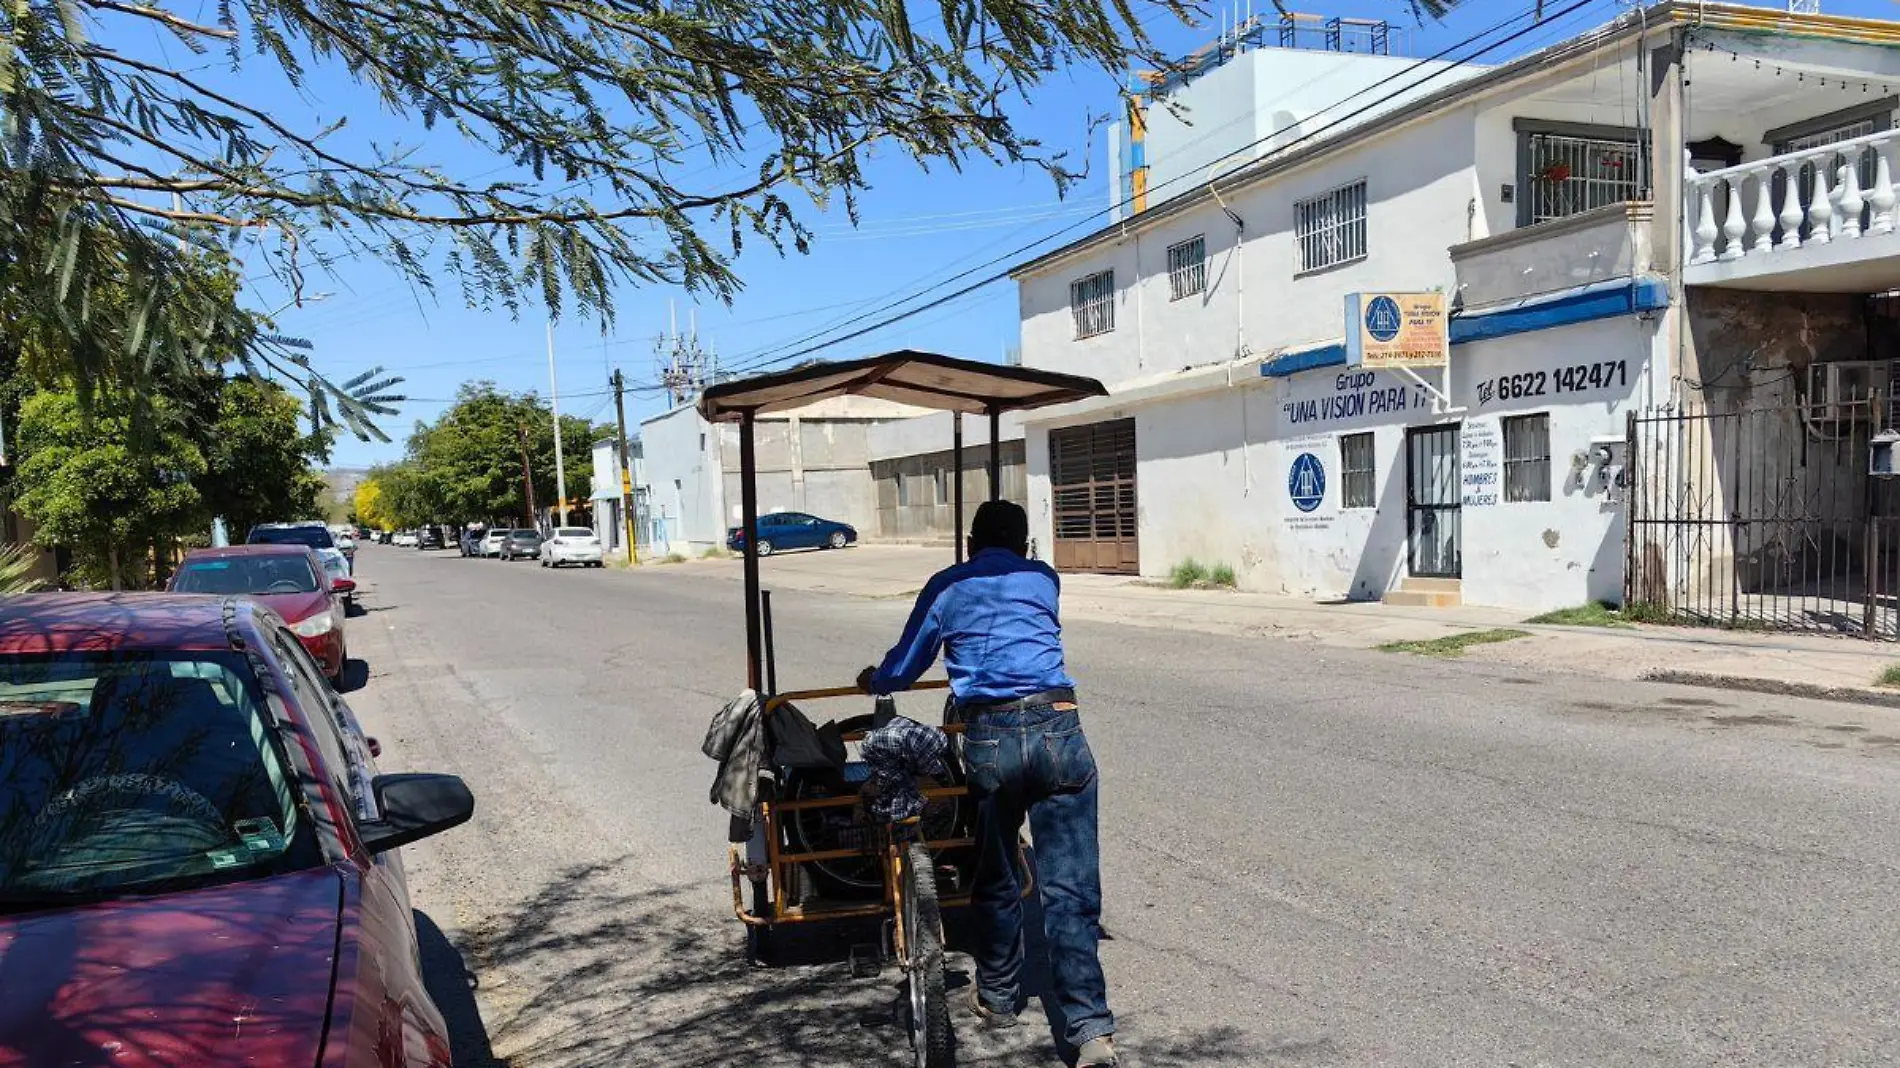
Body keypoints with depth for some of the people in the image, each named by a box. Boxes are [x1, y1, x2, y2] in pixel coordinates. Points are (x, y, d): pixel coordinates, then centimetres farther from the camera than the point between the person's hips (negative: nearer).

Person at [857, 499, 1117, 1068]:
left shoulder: (946, 587, 16)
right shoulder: (1043, 579, 21)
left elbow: (903, 668, 22)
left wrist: (872, 680, 46)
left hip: (989, 738, 0)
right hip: (1058, 727, 1)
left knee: (995, 878, 18)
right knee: (1069, 887, -1)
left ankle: (997, 998, 36)